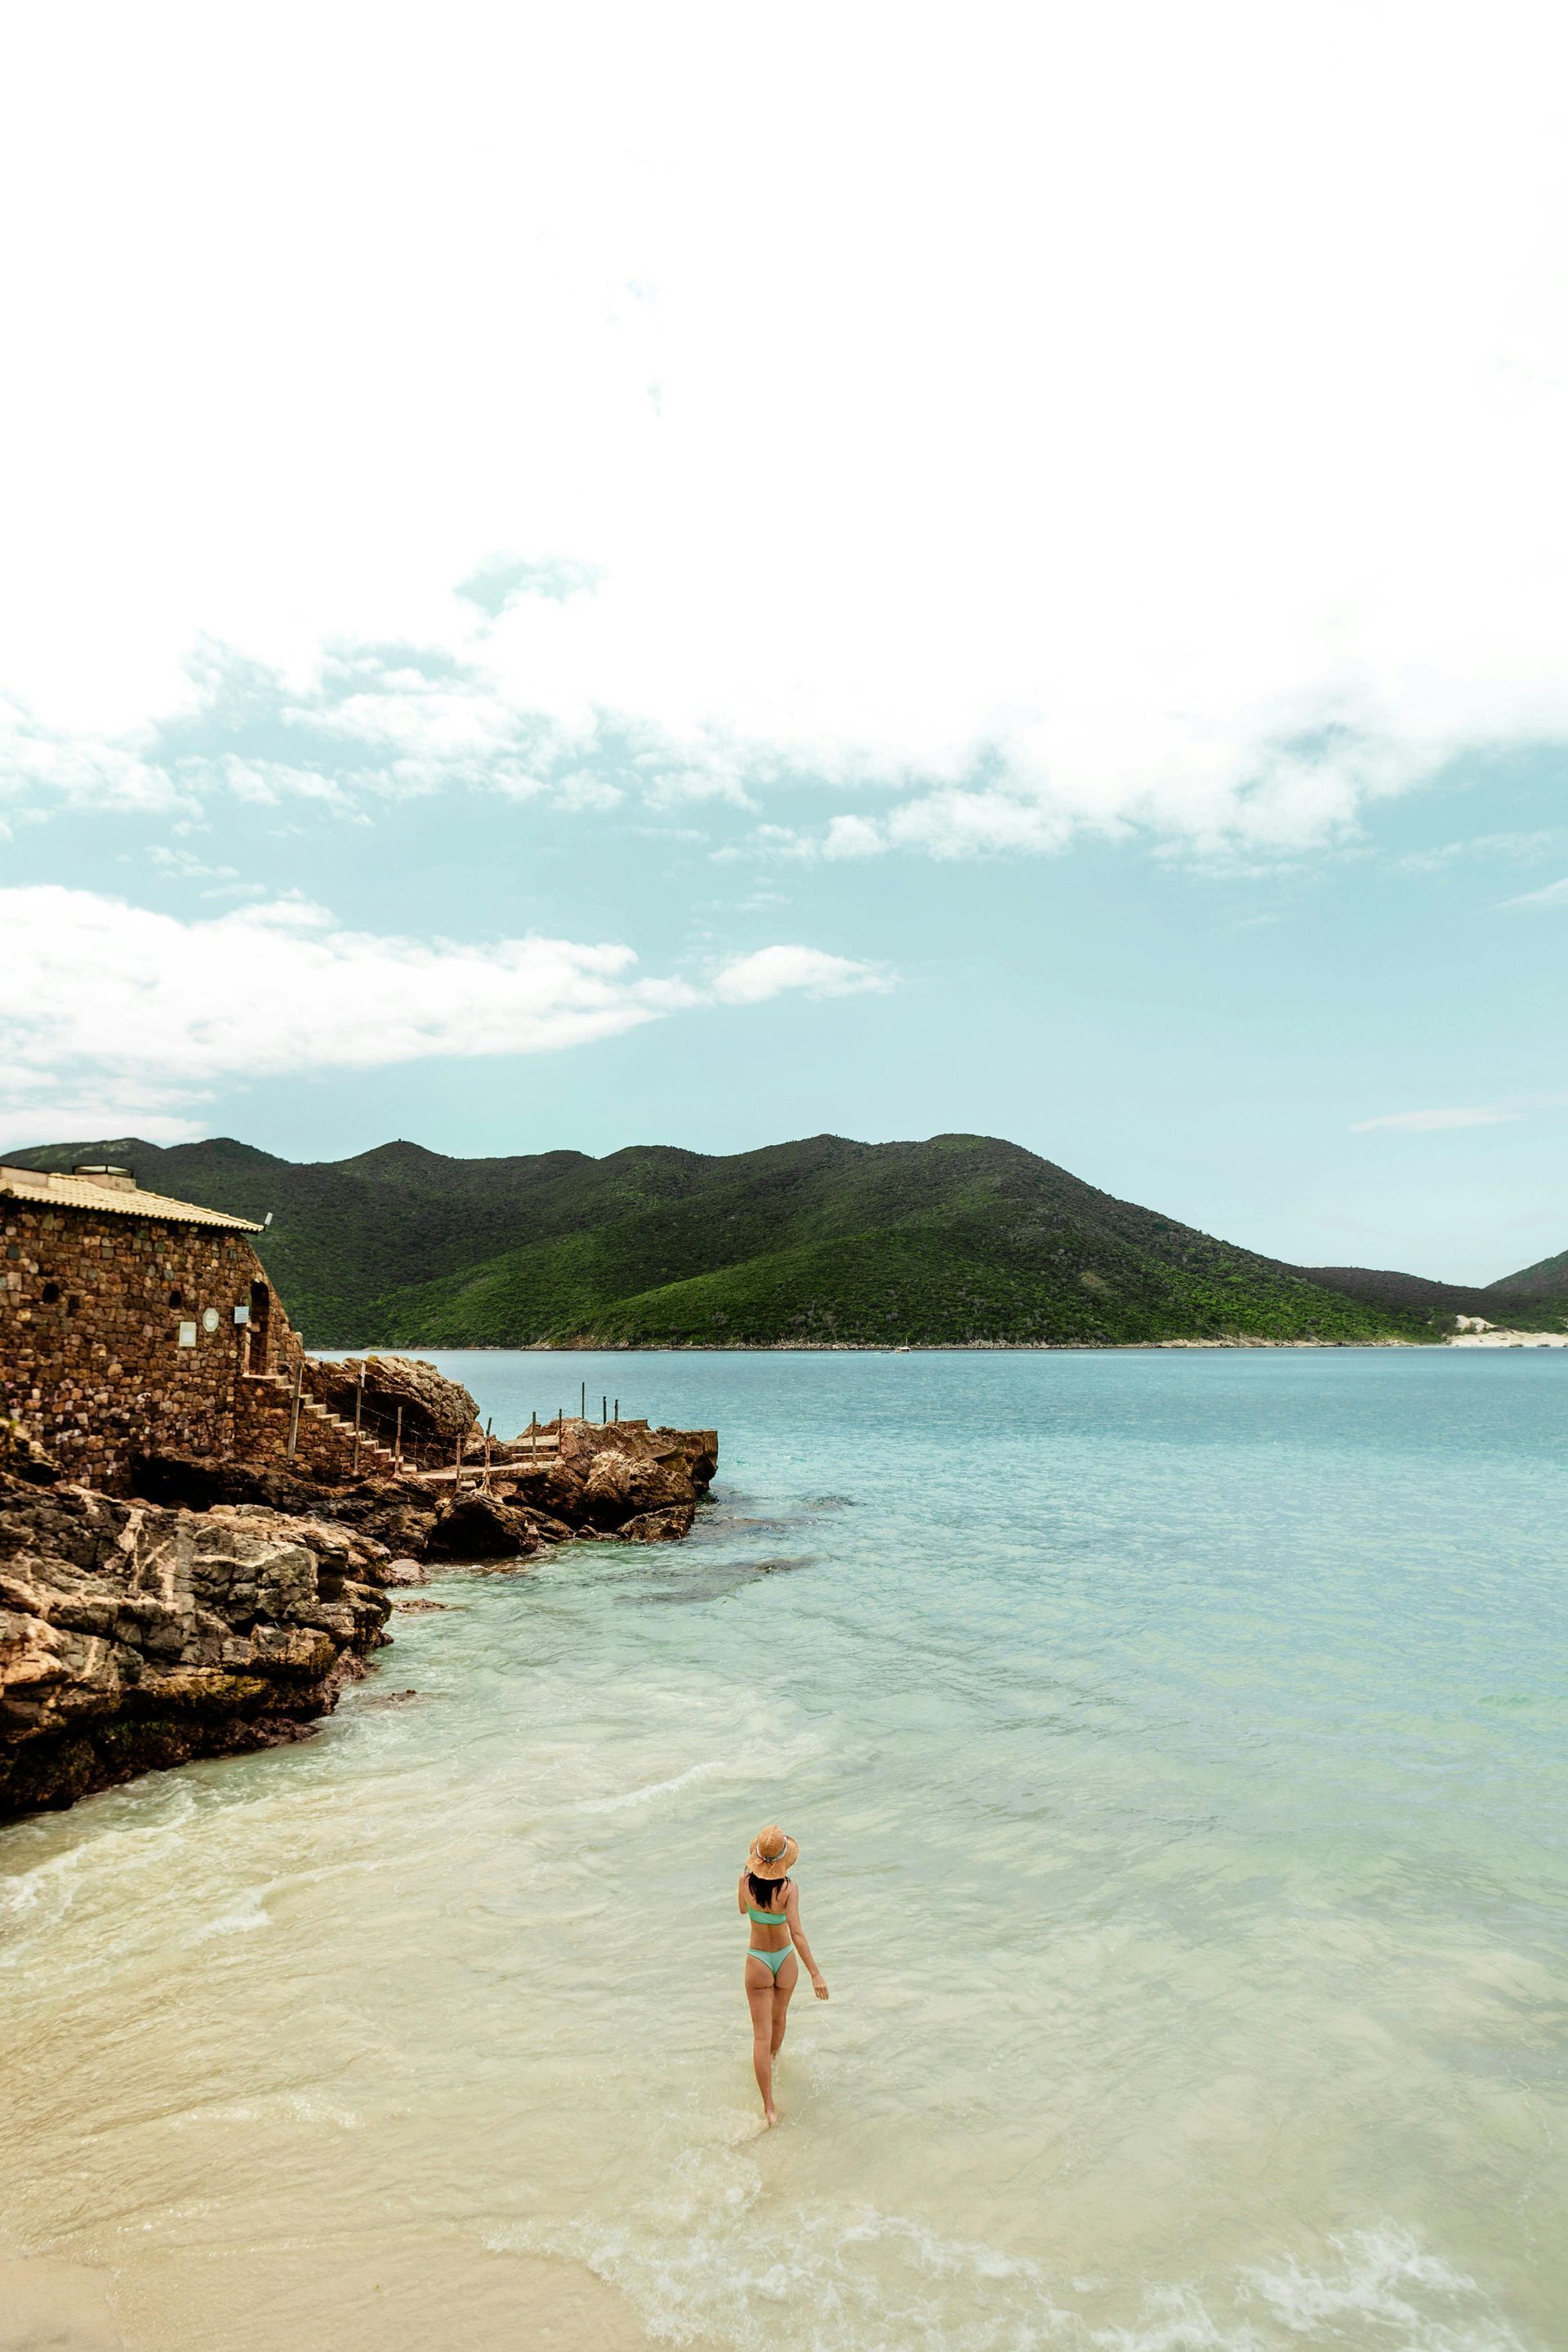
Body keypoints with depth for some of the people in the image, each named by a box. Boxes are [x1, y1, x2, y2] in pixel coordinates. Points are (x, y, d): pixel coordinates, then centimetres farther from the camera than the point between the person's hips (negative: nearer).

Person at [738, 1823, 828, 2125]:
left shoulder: (746, 1881, -18)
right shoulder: (789, 1888, -25)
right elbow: (797, 1934, -30)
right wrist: (815, 1973, -28)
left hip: (757, 1962, 0)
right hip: (785, 1961, 0)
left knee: (761, 2035, 5)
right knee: (778, 2018, 28)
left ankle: (769, 2107, 1)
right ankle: (773, 2059, 53)